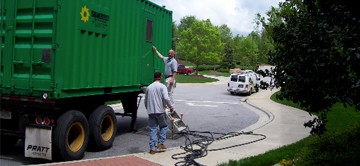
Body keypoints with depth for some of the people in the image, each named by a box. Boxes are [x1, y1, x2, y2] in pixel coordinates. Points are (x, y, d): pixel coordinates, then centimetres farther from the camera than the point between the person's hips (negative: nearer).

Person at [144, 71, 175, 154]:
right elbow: (166, 98, -17)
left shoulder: (149, 87, 12)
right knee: (163, 127, 14)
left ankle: (152, 148, 2)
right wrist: (171, 107, -4)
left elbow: (145, 101, 17)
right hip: (160, 111, -4)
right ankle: (160, 144, 6)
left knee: (153, 129, 5)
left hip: (151, 112, 4)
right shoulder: (162, 86, -3)